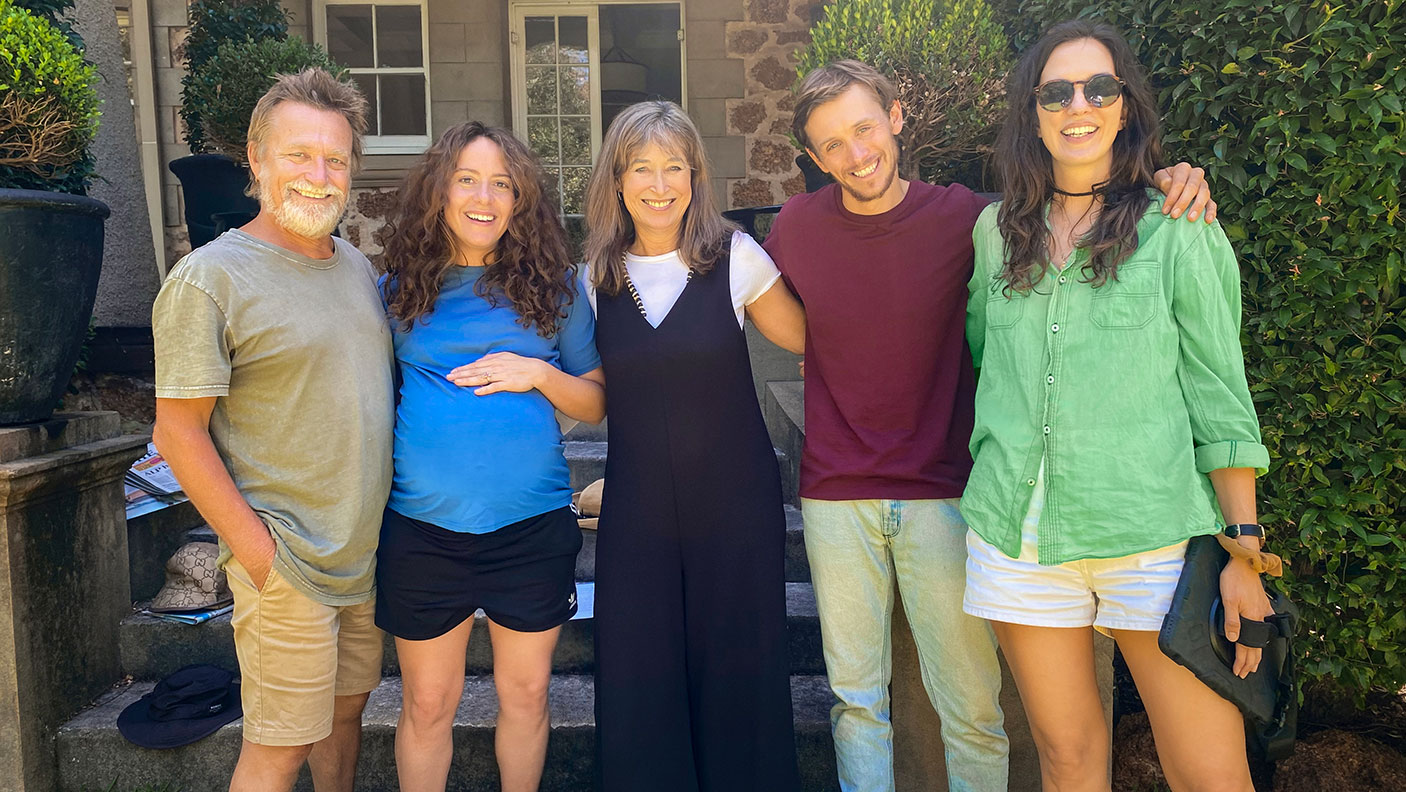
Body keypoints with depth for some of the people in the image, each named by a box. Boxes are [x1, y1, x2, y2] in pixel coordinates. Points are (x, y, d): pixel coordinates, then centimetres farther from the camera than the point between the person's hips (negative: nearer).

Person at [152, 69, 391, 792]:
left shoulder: (357, 265, 10)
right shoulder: (210, 277, -11)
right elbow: (179, 432, -12)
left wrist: (394, 522, 13)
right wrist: (254, 546, -16)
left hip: (368, 552, 7)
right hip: (286, 561, -6)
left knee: (346, 708, 20)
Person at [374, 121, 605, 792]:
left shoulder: (554, 286, 3)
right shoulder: (398, 290, 3)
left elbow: (594, 404, 4)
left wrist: (539, 375, -13)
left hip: (533, 526, 0)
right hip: (422, 528, 0)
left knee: (525, 694, 15)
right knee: (427, 704, 12)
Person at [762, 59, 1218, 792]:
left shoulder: (961, 217, -5)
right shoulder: (795, 227, 0)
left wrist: (1162, 184, -11)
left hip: (941, 495, -1)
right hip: (835, 497, 2)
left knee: (971, 708, 6)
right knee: (855, 698, 13)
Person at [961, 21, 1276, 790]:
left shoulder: (1179, 236, -2)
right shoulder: (996, 230, 7)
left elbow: (1220, 400, -2)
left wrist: (1242, 552, -5)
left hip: (1156, 536, -2)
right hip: (1018, 536, 3)